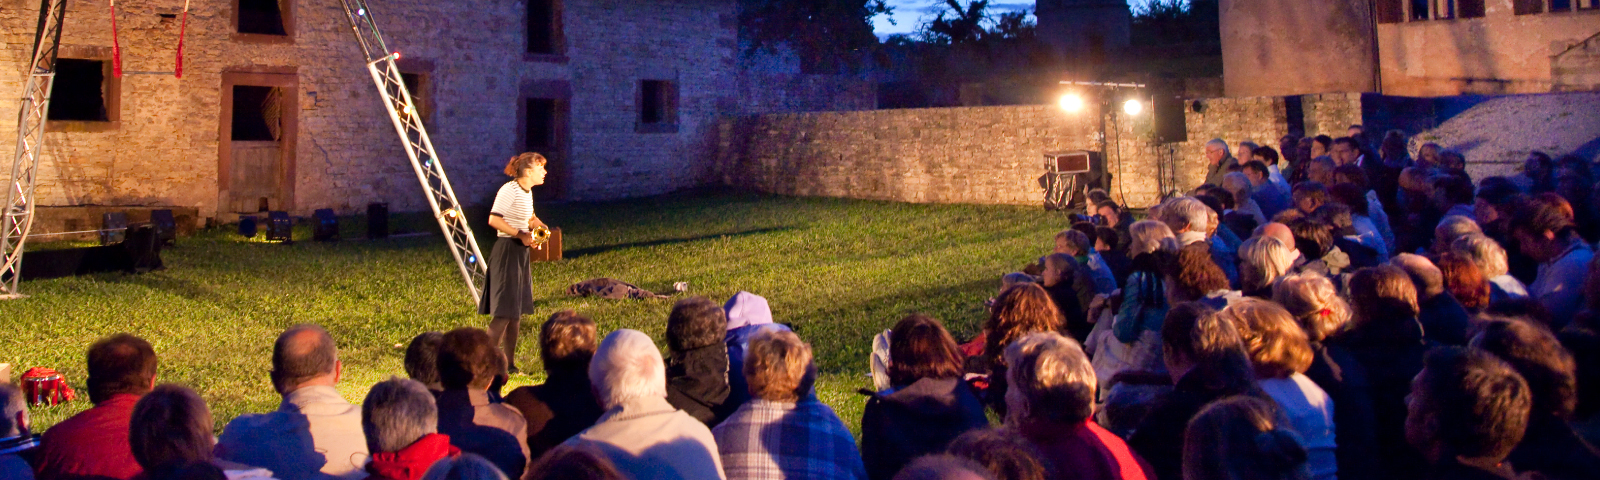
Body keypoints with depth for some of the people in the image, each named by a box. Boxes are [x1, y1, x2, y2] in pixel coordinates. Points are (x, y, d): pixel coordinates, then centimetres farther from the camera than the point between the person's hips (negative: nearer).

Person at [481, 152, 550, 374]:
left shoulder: (527, 191, 13)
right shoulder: (509, 190, -14)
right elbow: (493, 220, -21)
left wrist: (541, 228, 9)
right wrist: (520, 234, -20)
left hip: (521, 253, 9)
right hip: (507, 252, -9)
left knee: (517, 312, 10)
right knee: (505, 312, -11)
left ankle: (509, 363, 16)